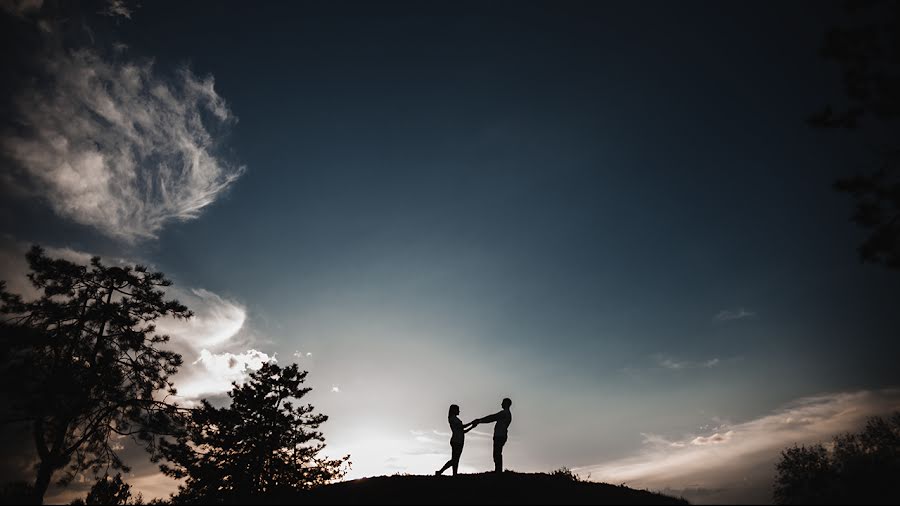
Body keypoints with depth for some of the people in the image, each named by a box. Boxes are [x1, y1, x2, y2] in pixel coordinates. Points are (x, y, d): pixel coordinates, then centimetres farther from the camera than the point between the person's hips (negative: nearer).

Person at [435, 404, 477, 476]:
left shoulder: (456, 419, 22)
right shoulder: (453, 418, -7)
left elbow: (463, 431, 24)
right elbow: (462, 427, -14)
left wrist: (472, 427, 16)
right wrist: (472, 423, -4)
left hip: (458, 442, 10)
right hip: (456, 441, -10)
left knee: (456, 460, 3)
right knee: (454, 460, -13)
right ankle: (440, 472, -14)